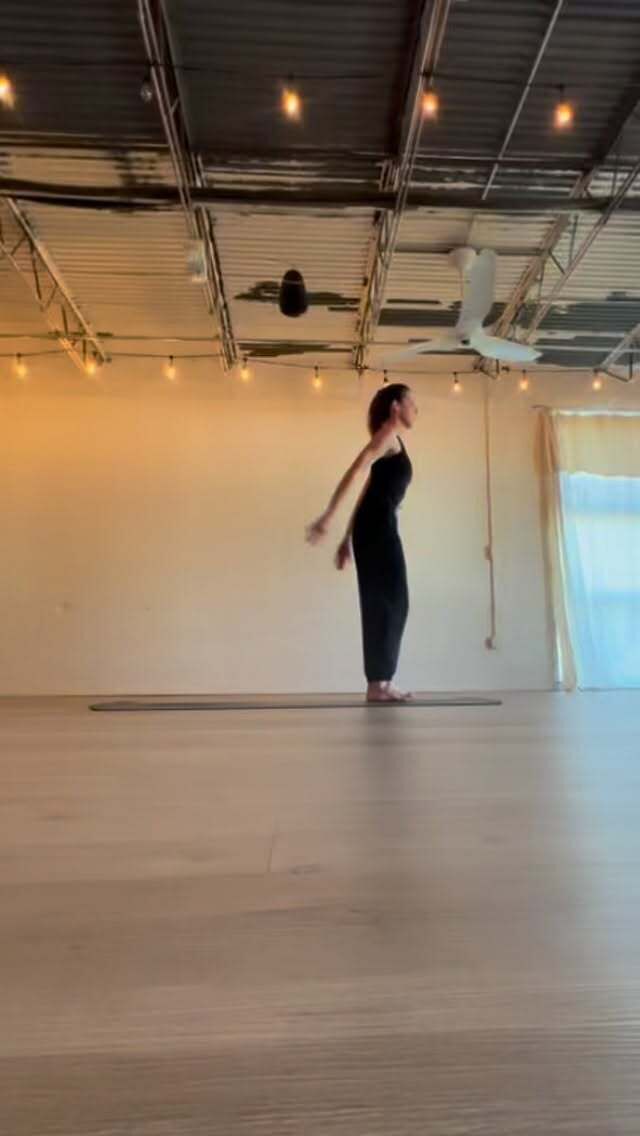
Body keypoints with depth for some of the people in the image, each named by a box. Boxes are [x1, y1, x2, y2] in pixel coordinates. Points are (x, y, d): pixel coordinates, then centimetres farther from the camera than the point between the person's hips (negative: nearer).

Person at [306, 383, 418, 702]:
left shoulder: (392, 443, 27)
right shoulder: (388, 433, 0)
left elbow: (366, 493, 24)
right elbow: (354, 472, -14)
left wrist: (348, 539, 22)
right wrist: (327, 517, -23)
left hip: (375, 527, 9)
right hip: (378, 526, -9)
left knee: (382, 604, 8)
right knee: (390, 603, -8)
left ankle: (380, 683, 11)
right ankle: (377, 684, -5)